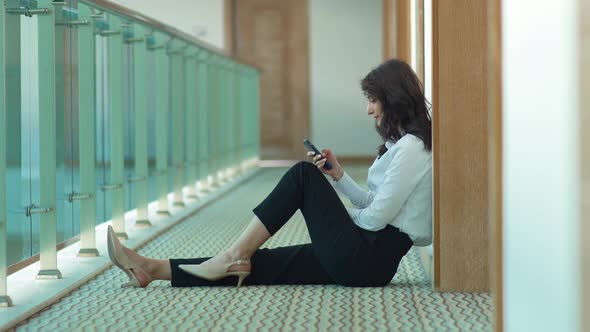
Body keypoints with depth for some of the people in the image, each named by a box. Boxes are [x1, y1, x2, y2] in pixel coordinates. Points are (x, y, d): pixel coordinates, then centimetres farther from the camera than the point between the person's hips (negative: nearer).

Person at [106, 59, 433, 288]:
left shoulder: (411, 147, -13)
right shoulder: (402, 143, 19)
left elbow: (376, 217, -16)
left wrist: (344, 217, 3)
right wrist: (338, 176, 6)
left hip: (367, 260, -9)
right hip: (367, 255, 9)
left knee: (304, 175, -9)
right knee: (260, 263, 0)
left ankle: (234, 255, -8)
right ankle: (153, 269, -4)